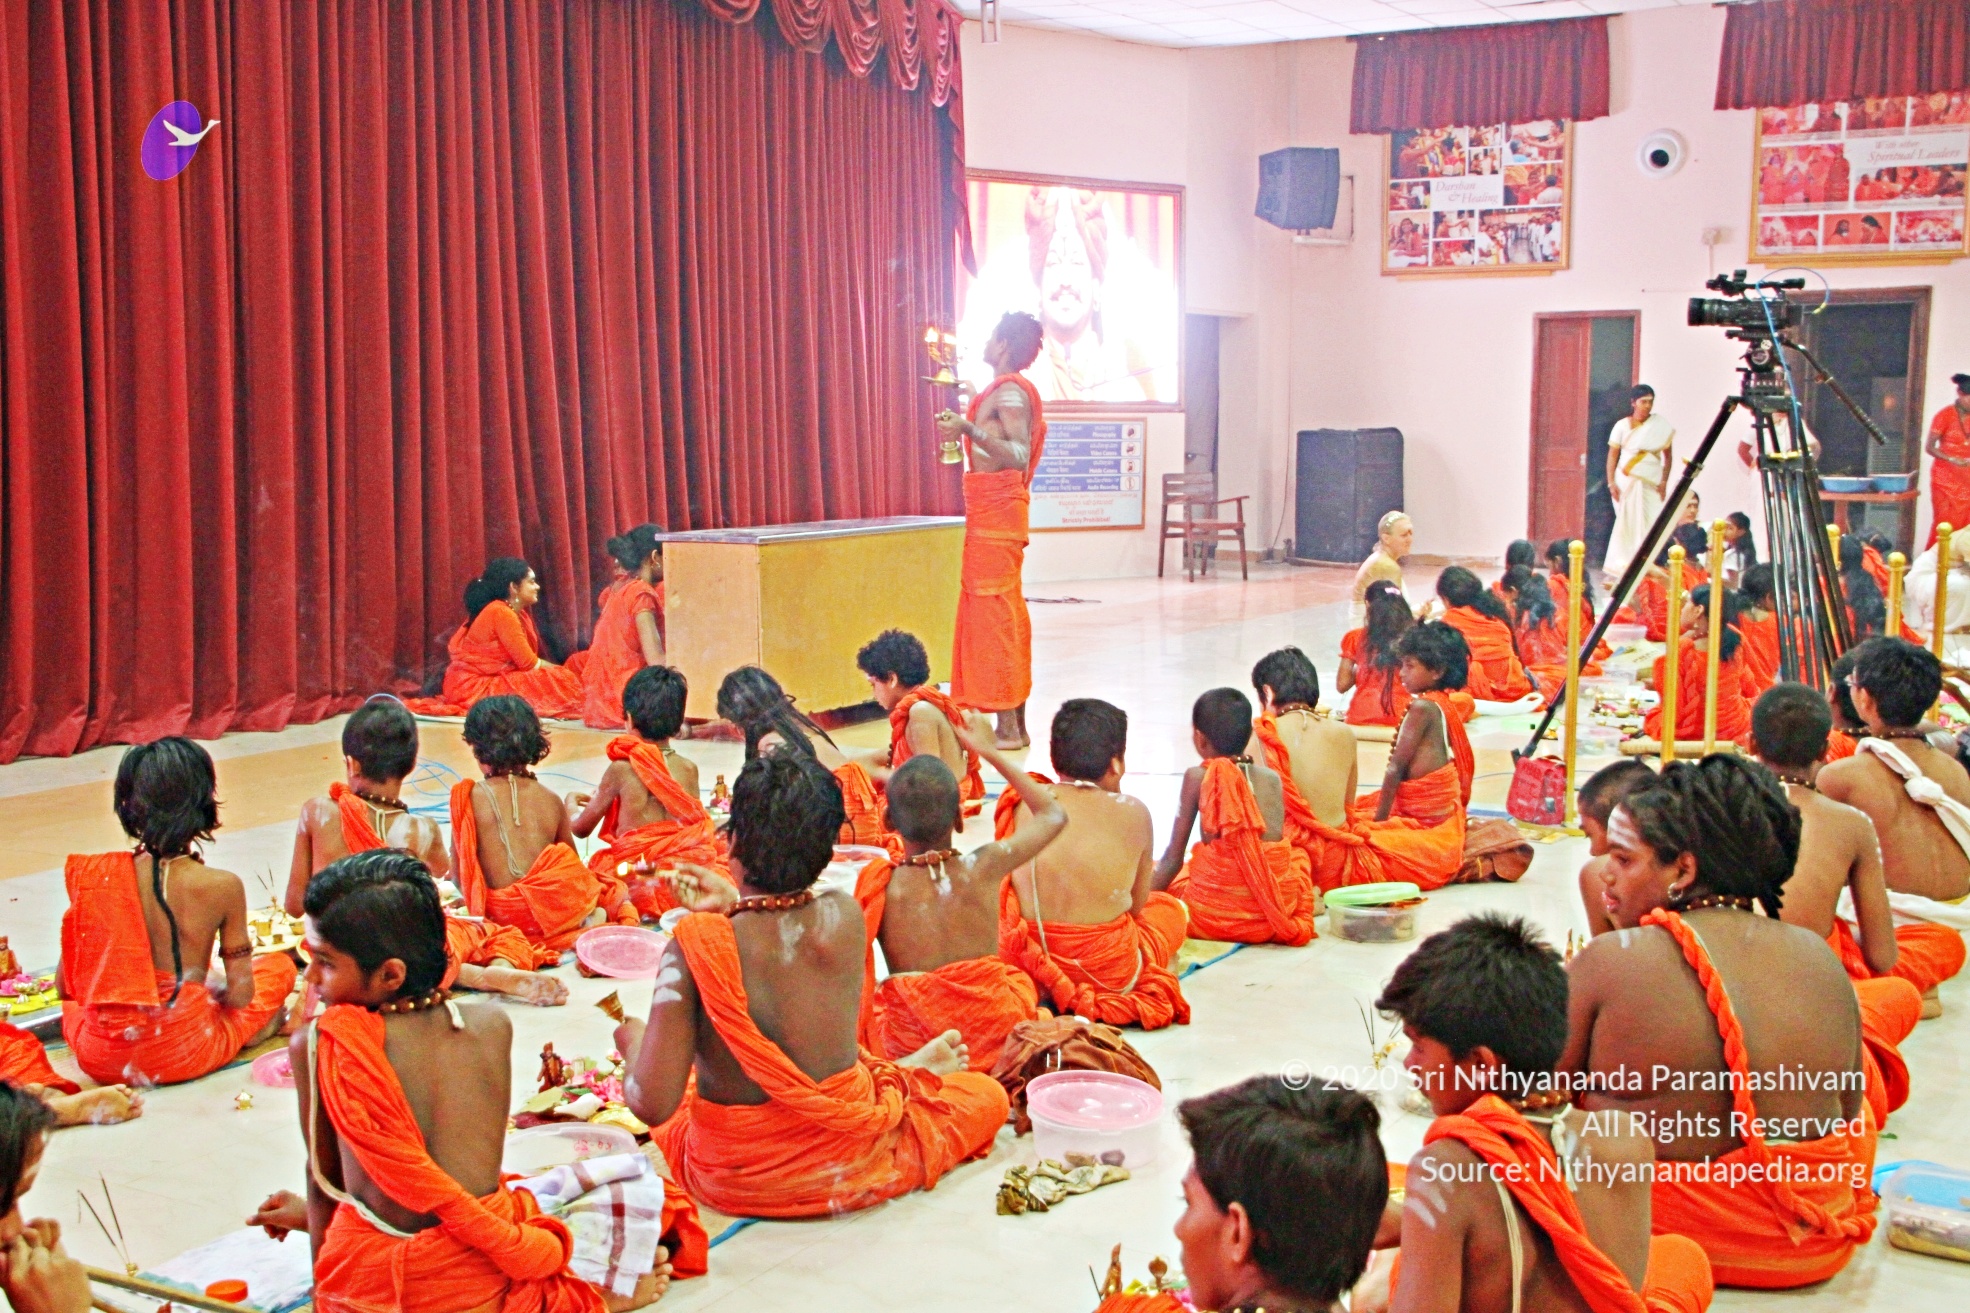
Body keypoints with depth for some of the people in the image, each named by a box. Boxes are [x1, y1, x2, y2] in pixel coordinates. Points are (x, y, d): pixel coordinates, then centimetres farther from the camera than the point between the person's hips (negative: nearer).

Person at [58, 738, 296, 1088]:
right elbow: (240, 992, -7)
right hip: (185, 1057, -1)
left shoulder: (93, 878, -8)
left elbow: (65, 985, 1)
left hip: (98, 1058, 1)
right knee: (278, 966, 22)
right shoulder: (222, 886, -14)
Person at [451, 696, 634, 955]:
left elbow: (459, 875, 6)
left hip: (505, 914, -4)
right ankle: (589, 921, -5)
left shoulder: (468, 798, 2)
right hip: (558, 905, 4)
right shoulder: (550, 799, 10)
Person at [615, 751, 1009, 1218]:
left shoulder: (696, 944, -22)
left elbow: (652, 1103, -21)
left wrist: (633, 1042, -2)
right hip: (851, 1167, 0)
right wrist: (735, 904, 5)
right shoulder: (844, 917, -15)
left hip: (731, 1180, 0)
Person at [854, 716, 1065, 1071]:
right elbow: (1053, 815, 8)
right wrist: (990, 752, 15)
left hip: (911, 1046, -2)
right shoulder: (984, 868, -11)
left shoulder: (878, 885, -14)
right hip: (995, 1039, 2)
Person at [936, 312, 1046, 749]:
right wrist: (967, 432, 34)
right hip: (992, 511, 10)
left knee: (993, 611, -9)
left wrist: (969, 430, -32)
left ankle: (1008, 727, -8)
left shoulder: (1009, 391, -12)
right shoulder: (1006, 390, 18)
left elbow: (1018, 455, -24)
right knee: (1006, 613, 11)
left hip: (996, 512, -10)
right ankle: (1015, 724, 15)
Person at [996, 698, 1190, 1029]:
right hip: (1112, 973, 0)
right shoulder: (1133, 812, -7)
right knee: (1170, 907, 29)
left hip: (1026, 965, 1)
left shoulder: (1024, 805, -3)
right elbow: (1137, 903, 3)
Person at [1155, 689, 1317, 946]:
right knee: (1297, 855, 34)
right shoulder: (1273, 778, 4)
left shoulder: (1198, 777, -5)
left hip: (1212, 914, -3)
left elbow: (1173, 859, -4)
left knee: (1155, 871, 24)